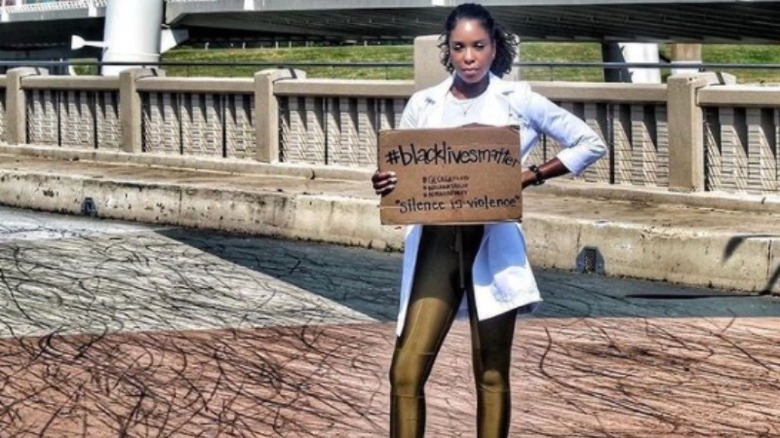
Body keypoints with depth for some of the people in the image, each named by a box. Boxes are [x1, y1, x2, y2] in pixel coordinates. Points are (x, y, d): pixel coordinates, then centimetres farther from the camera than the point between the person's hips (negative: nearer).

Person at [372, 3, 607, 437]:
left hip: (492, 243, -2)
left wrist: (531, 176, -7)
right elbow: (399, 174, 8)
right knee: (405, 371, -7)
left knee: (492, 374, 5)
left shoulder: (517, 100, 1)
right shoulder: (423, 105, 7)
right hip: (435, 243, 2)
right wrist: (384, 185, -16)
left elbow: (592, 144, 3)